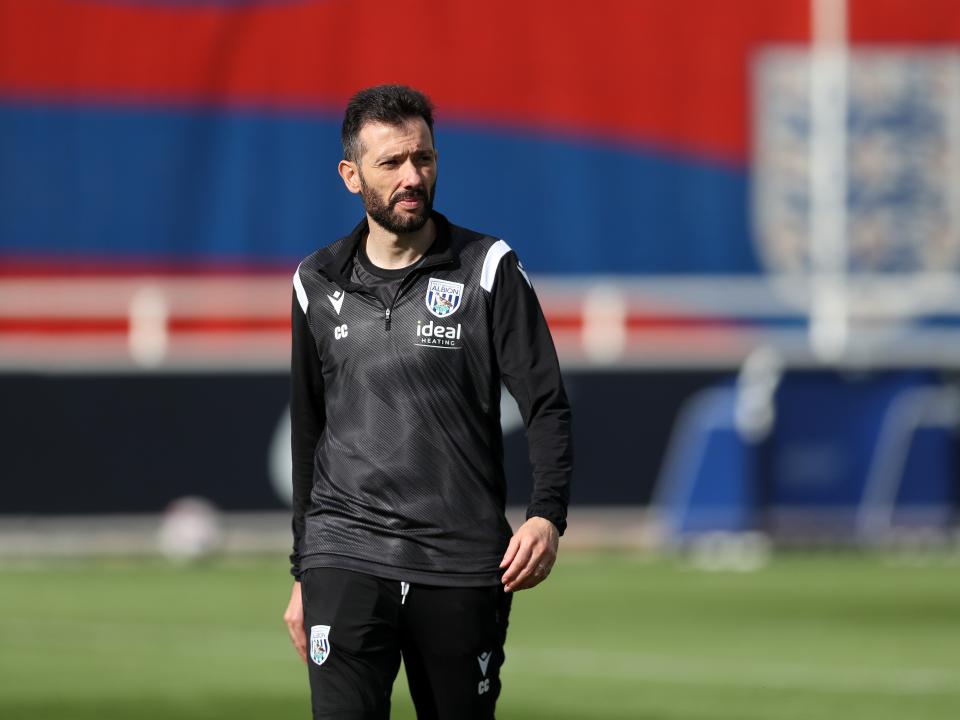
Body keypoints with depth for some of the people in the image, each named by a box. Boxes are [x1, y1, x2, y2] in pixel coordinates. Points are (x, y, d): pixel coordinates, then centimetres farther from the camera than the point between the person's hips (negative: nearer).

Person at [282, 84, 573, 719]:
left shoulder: (489, 269, 1)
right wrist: (303, 573, 19)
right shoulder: (318, 284, 9)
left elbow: (548, 404, -3)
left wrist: (548, 515, -20)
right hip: (345, 559, 1)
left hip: (462, 568, -1)